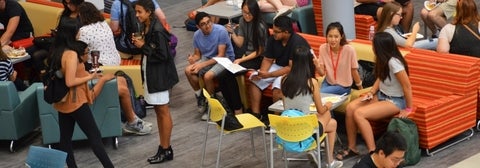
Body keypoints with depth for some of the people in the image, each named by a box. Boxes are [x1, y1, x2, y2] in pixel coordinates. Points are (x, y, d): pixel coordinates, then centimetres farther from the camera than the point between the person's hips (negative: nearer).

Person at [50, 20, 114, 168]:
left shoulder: (57, 53, 7)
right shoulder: (71, 54, -19)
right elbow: (70, 82, -25)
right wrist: (90, 77, -14)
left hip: (62, 102, 9)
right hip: (75, 102, -9)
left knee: (65, 137, 10)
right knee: (94, 136, -3)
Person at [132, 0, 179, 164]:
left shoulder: (157, 30, -21)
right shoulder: (147, 28, 8)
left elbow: (162, 55, -23)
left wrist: (143, 46, -16)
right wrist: (140, 44, -1)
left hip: (159, 75, -10)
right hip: (151, 73, 10)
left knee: (163, 111, -1)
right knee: (158, 111, 13)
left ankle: (166, 150, 8)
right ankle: (163, 147, 21)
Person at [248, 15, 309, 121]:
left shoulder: (297, 43, -25)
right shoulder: (273, 39, -4)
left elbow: (291, 68, -27)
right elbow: (267, 60, 5)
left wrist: (269, 75, -29)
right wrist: (262, 72, -17)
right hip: (279, 66, 8)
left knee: (278, 86, -34)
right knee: (254, 79, -9)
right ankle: (256, 114, -8)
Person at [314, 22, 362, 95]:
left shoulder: (349, 50, -24)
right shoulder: (323, 48, -13)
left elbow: (354, 71, -9)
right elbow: (322, 73, -9)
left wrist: (361, 89, 2)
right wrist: (317, 66, -30)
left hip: (343, 86, -4)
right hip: (328, 82, 4)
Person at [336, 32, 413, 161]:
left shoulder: (393, 62, -27)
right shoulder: (383, 59, 0)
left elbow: (407, 86, -24)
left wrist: (408, 109, -17)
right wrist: (371, 92, -1)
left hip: (395, 101, -8)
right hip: (381, 95, 8)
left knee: (359, 114, -25)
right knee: (350, 107, -12)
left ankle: (373, 152, -18)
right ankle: (352, 148, -3)